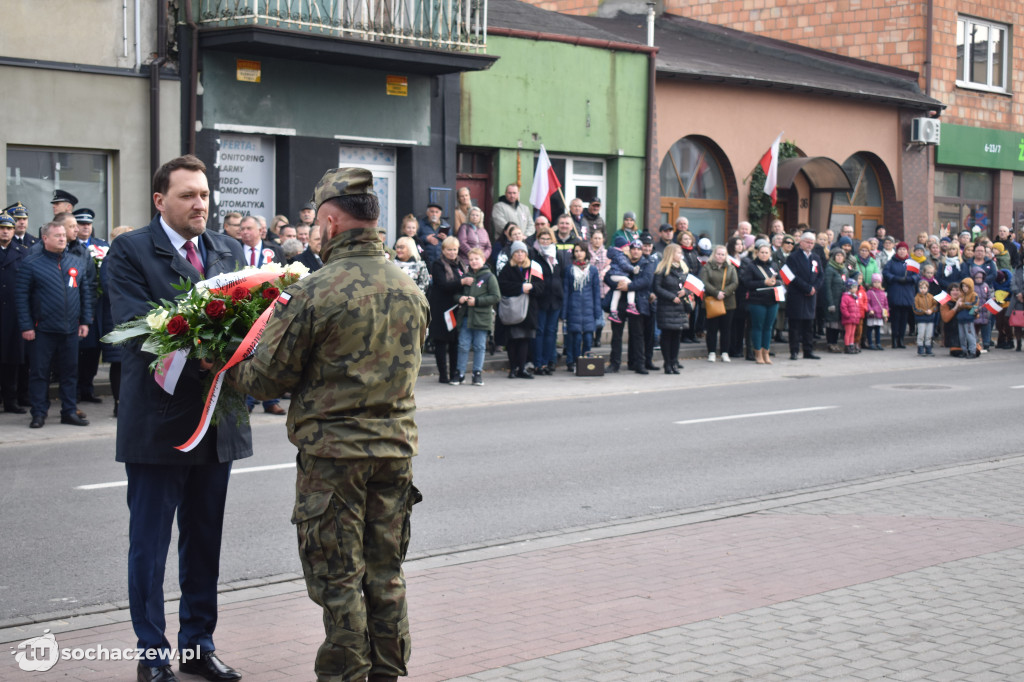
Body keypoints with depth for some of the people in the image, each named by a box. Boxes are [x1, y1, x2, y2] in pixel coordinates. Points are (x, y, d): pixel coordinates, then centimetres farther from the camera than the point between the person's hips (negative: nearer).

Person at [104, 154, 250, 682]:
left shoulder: (228, 250, 10)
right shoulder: (129, 251, -6)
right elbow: (133, 323, -18)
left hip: (218, 418, 5)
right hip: (158, 420, -5)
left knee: (205, 540, 15)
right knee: (149, 543, 5)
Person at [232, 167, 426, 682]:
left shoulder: (313, 292, -16)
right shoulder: (409, 291, 4)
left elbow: (267, 377, -10)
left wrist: (225, 369, 9)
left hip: (332, 451, -6)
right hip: (396, 446, 6)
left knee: (337, 577, 4)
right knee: (385, 573, 15)